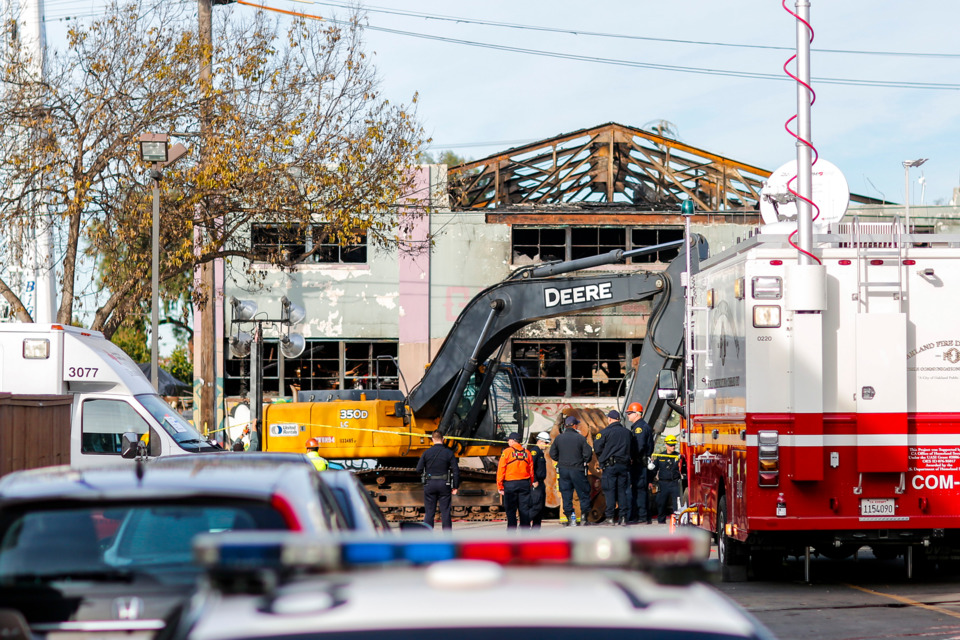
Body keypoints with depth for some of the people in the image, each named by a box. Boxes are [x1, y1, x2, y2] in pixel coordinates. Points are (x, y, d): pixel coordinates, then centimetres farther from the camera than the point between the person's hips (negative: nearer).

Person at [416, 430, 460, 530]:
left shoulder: (427, 453, -2)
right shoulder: (449, 453, -3)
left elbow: (419, 470, -3)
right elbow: (456, 471, -5)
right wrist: (455, 487, 1)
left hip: (430, 484, 0)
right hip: (444, 484, 0)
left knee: (429, 513, 5)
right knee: (445, 512, 3)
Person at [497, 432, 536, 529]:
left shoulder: (506, 452, -5)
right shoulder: (527, 453, 7)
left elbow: (501, 470, -7)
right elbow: (531, 470, 11)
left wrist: (500, 486, -3)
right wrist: (533, 482, 22)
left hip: (510, 484, -3)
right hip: (525, 483, 3)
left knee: (511, 510, 0)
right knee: (524, 509, 7)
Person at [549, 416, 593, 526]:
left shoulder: (558, 438, 2)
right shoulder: (580, 438, -7)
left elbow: (552, 454, 5)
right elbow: (588, 453, -9)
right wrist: (585, 462, 12)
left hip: (563, 469, 3)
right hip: (577, 470, -3)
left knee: (566, 494, 6)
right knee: (583, 492, 9)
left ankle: (570, 518, 2)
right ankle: (584, 515, 5)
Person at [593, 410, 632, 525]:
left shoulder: (605, 432, -7)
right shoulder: (627, 432, 9)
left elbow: (597, 448, -6)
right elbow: (631, 448, 15)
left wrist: (600, 459, 11)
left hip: (610, 465, -4)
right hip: (624, 465, 4)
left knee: (609, 491, -1)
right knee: (622, 491, 8)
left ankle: (610, 517, -4)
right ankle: (623, 517, 5)